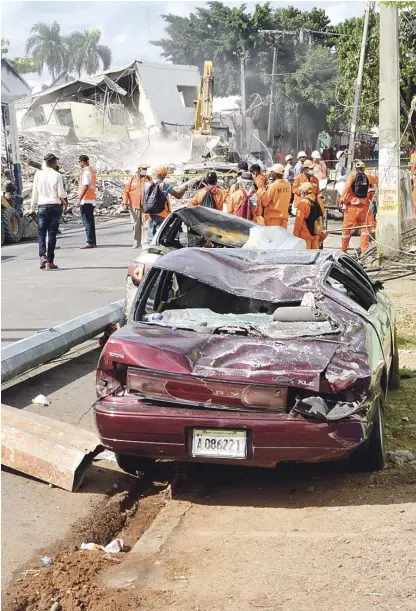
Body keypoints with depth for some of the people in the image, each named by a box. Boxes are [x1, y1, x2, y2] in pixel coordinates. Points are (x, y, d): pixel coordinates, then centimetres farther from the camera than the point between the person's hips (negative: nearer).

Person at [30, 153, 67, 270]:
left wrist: (32, 209, 6)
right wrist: (64, 198, 15)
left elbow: (34, 193, 1)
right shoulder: (57, 175, -5)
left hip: (42, 207, 1)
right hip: (55, 206, -1)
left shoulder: (38, 174, 0)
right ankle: (50, 261, 3)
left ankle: (42, 256, -17)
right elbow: (61, 194, -8)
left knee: (41, 233, 5)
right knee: (52, 234, 3)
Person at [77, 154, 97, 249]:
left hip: (86, 201, -10)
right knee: (90, 222, 11)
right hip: (91, 200, 10)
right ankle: (93, 242, 12)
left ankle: (90, 242, -10)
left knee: (87, 222, -9)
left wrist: (79, 199, -20)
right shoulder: (92, 171, 17)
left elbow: (85, 187, -21)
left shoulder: (86, 172, -13)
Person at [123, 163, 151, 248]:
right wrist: (125, 201, -5)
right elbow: (126, 191, 5)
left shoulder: (149, 179, 7)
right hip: (134, 206, 0)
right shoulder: (132, 179, 5)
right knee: (136, 224, 4)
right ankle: (136, 242, 12)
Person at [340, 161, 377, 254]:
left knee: (347, 227, 7)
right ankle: (364, 249, 1)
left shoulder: (352, 176, -2)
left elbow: (347, 188, -11)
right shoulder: (369, 178, 6)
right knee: (365, 227, 7)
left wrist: (343, 199, -6)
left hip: (352, 205, -1)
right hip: (364, 206, 1)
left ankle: (343, 249, 13)